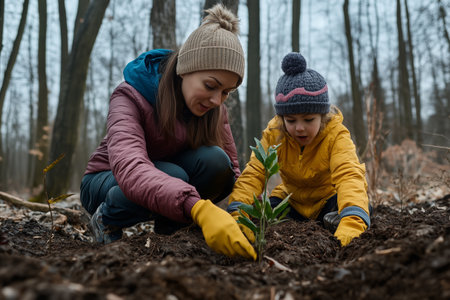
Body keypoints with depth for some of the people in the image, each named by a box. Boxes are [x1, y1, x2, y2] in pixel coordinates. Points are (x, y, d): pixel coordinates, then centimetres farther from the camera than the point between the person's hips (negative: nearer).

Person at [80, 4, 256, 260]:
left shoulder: (214, 108, -12)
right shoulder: (131, 97, -29)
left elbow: (231, 169, -11)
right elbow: (129, 167, -48)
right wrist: (199, 208, -63)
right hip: (107, 182, -4)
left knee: (215, 160, -27)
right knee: (172, 176, -37)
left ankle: (168, 227, -3)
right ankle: (106, 221, -7)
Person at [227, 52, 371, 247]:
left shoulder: (336, 135, -26)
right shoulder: (274, 134, -18)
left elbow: (349, 176, -42)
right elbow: (254, 173, -27)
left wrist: (351, 223, -62)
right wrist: (238, 214, -47)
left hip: (328, 198, -3)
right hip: (292, 199, 3)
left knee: (363, 209, -33)